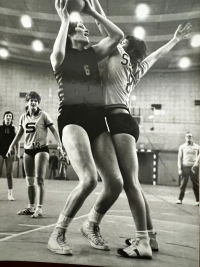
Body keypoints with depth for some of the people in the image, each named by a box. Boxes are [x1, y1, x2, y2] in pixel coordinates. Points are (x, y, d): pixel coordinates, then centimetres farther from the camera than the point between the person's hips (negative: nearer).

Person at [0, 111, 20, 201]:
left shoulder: (14, 128, 5)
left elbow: (17, 141, 6)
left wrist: (17, 153, 0)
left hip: (10, 152, 1)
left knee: (10, 174, 2)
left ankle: (10, 194, 8)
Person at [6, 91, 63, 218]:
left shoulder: (43, 115, -5)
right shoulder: (23, 117, 9)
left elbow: (54, 130, -8)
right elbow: (19, 134, 19)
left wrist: (59, 144, -20)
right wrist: (11, 147, 17)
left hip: (41, 149, -5)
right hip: (28, 150, 5)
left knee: (39, 179, -10)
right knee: (29, 181, 9)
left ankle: (39, 208, -5)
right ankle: (31, 207, 20)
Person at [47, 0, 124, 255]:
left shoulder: (93, 54, 24)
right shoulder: (62, 56, 11)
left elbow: (118, 35, 15)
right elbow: (57, 55, -15)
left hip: (97, 120, 5)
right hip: (72, 118, -5)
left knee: (116, 181, -7)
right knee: (89, 179, -27)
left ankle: (93, 226, 18)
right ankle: (57, 235, -9)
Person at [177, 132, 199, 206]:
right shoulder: (182, 147, 10)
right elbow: (179, 158, 7)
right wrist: (179, 169, -2)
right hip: (185, 167, 0)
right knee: (183, 184, -1)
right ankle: (180, 199, 4)